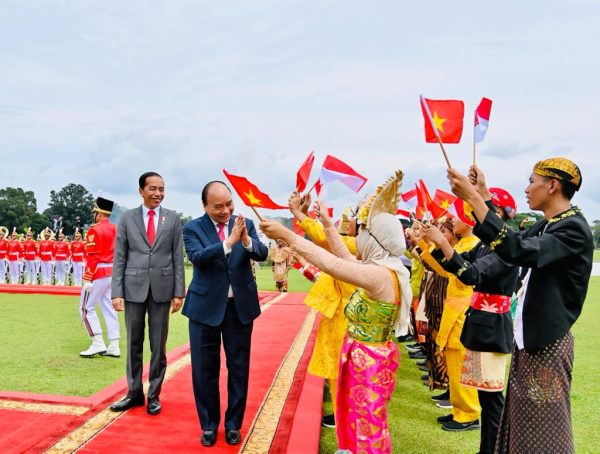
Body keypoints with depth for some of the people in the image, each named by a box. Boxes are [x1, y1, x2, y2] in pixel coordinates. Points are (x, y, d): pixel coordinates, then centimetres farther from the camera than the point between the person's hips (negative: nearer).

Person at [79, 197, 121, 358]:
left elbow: (92, 258, -17)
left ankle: (98, 344, -2)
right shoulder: (116, 229, 11)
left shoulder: (95, 230, -12)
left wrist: (87, 280, -16)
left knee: (86, 308, 2)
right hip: (112, 274, 8)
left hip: (99, 274, -8)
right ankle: (114, 346, 9)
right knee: (109, 309, 9)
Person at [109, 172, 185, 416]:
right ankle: (134, 393, 25)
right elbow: (119, 258, 2)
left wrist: (179, 292, -3)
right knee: (133, 344, 10)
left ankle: (154, 395, 22)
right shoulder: (127, 218, 3)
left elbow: (178, 257, 1)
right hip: (133, 288, 1)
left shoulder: (173, 218, 3)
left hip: (162, 289, 0)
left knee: (158, 345, 8)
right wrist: (117, 292, -5)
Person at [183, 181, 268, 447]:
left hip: (240, 305, 2)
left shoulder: (245, 224, 0)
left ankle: (234, 424, 28)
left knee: (239, 368, 11)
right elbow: (198, 257, -23)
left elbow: (262, 254, -12)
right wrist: (229, 242, -35)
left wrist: (247, 241, -32)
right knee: (205, 370, 9)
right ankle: (209, 425, 28)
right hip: (206, 306, -1)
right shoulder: (193, 228, -6)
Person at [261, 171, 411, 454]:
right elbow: (345, 258, 12)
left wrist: (286, 235, -24)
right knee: (360, 419, 25)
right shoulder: (380, 270, 0)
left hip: (369, 360, -9)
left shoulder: (381, 275, -28)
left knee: (369, 424, 11)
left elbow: (329, 262, -30)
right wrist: (327, 224, 17)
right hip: (363, 357, 9)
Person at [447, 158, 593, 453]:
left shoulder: (574, 229, -19)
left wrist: (473, 198, -35)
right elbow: (510, 238, 19)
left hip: (546, 343, -8)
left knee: (543, 429, 4)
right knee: (522, 421, 17)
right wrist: (483, 195, 9)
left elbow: (520, 251, -34)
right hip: (526, 339, 8)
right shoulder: (545, 226, 9)